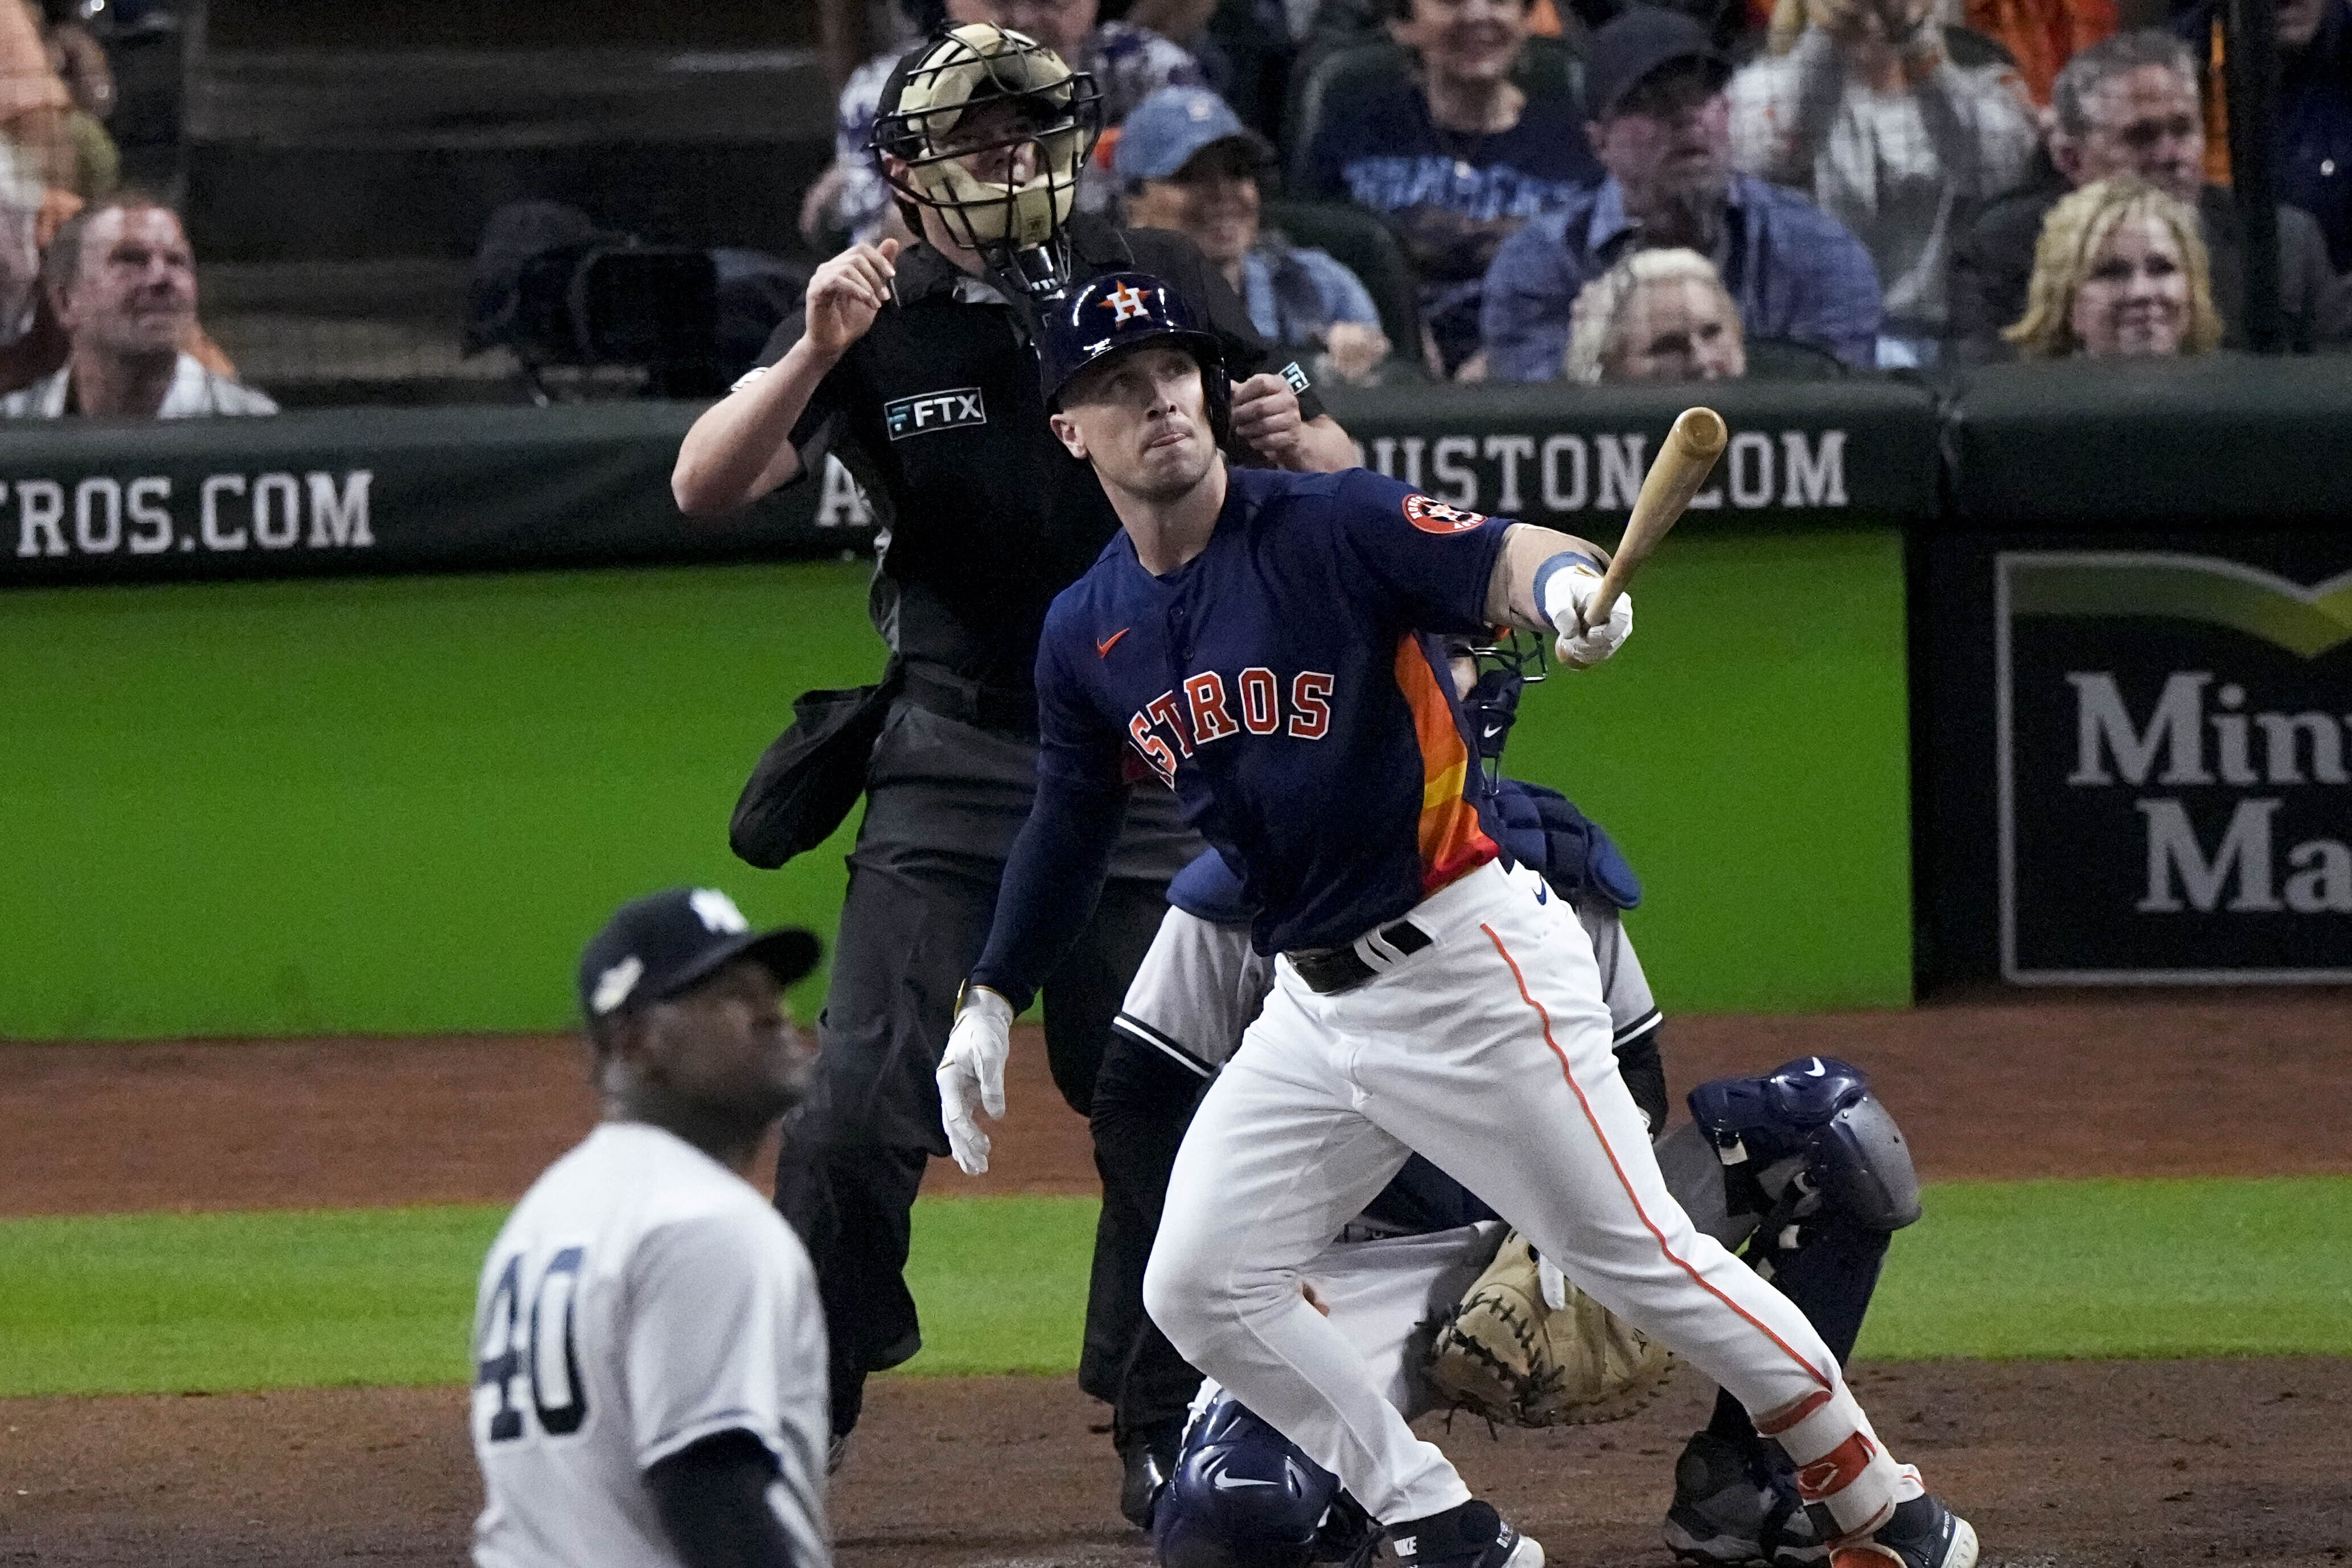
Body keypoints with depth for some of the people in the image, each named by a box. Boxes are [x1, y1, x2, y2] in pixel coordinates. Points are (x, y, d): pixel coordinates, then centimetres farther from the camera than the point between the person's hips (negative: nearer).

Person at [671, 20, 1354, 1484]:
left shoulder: (1159, 283, 0)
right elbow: (706, 486, -17)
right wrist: (815, 356, -33)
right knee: (864, 1112, -10)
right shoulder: (878, 321, -5)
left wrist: (1291, 438, -19)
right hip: (958, 754, -1)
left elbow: (1345, 486, 5)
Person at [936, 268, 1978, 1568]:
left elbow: (1500, 561, -29)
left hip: (1471, 970, -7)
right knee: (1198, 1289, 1)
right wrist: (990, 1001, 18)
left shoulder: (1331, 526, -12)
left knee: (1638, 1258, -6)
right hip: (1312, 1008, 7)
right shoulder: (1087, 634, 6)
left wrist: (1563, 585, -51)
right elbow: (1069, 826, 20)